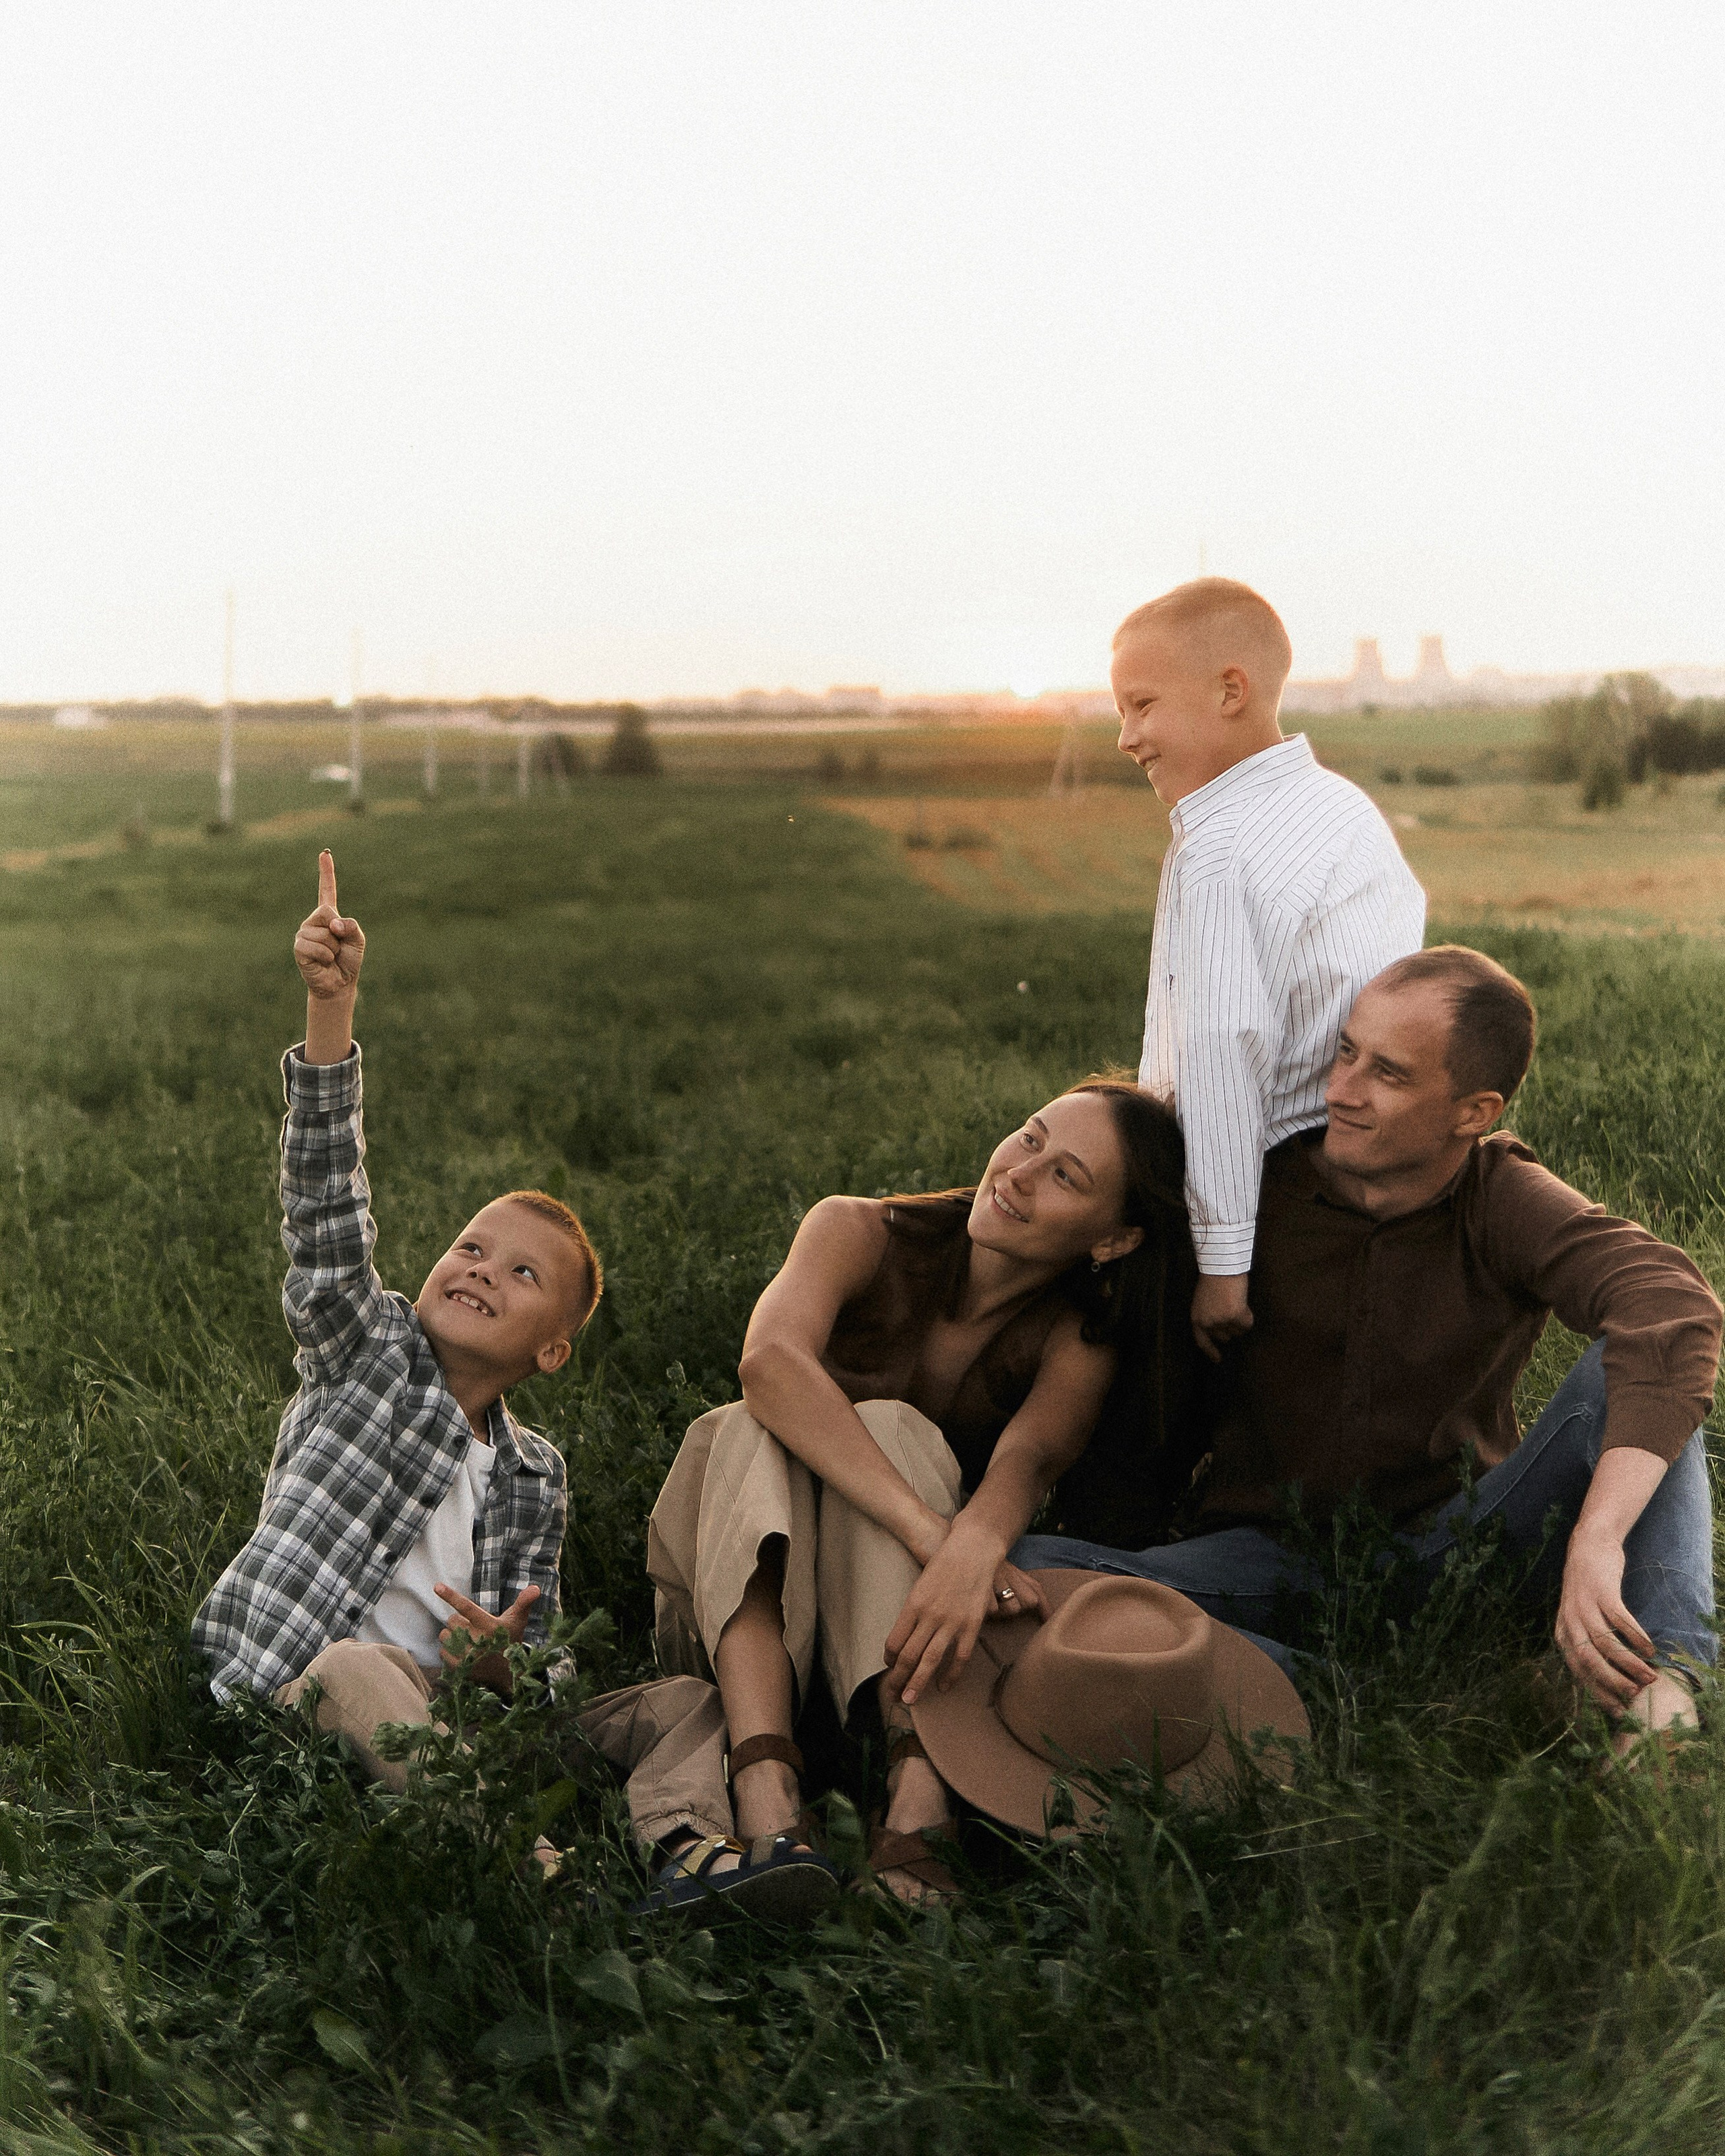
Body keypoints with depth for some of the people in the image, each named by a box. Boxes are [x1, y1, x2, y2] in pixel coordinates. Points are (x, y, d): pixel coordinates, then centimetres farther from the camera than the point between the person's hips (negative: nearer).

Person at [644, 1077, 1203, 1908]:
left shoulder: (1080, 1340, -6)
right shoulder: (861, 1233, -11)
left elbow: (1030, 1455, -28)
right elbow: (770, 1361, -33)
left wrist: (973, 1547, -52)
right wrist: (933, 1530, -46)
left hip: (884, 1626, 0)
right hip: (736, 1605, 0)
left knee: (892, 1429, -29)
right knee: (754, 1433, -31)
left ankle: (915, 1804, -47)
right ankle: (766, 1800, -48)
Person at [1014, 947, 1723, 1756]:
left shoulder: (1504, 1199, -10)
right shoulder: (1258, 1178, -4)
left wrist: (1594, 1545, -44)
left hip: (1453, 1551, -1)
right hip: (1277, 1555, 2)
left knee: (1634, 1361, -22)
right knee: (1031, 1570, -26)